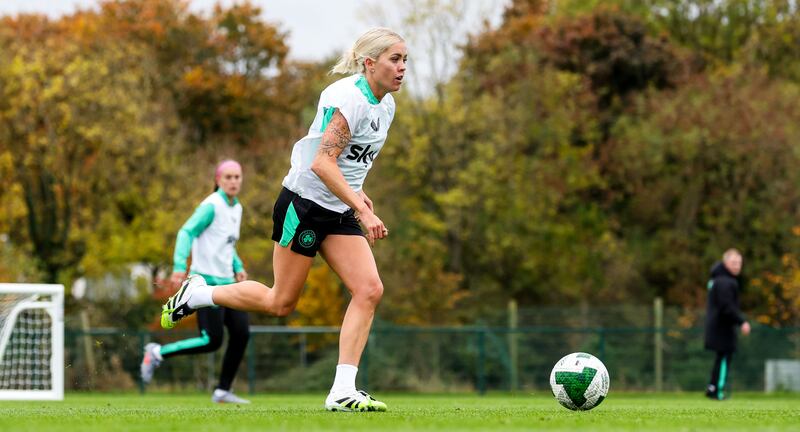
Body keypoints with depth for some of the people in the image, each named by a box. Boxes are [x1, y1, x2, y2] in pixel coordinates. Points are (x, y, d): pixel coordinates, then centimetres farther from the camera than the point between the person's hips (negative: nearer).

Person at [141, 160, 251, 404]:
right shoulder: (211, 205, -10)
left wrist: (238, 267, 14)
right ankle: (157, 353, 3)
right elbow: (186, 233, -17)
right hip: (207, 282, -8)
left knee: (241, 334, -1)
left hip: (226, 283, 8)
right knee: (212, 341, -13)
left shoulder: (236, 208, 16)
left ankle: (223, 391, 8)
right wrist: (179, 267, -29)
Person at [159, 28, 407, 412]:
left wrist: (356, 193, 13)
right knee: (281, 302, -1)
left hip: (339, 213, 8)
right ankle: (197, 294, 21)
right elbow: (322, 163, -28)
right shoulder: (349, 98, -20)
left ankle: (342, 392, -11)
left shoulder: (386, 105, 8)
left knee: (369, 290, -10)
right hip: (303, 204, -8)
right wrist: (362, 210, -30)